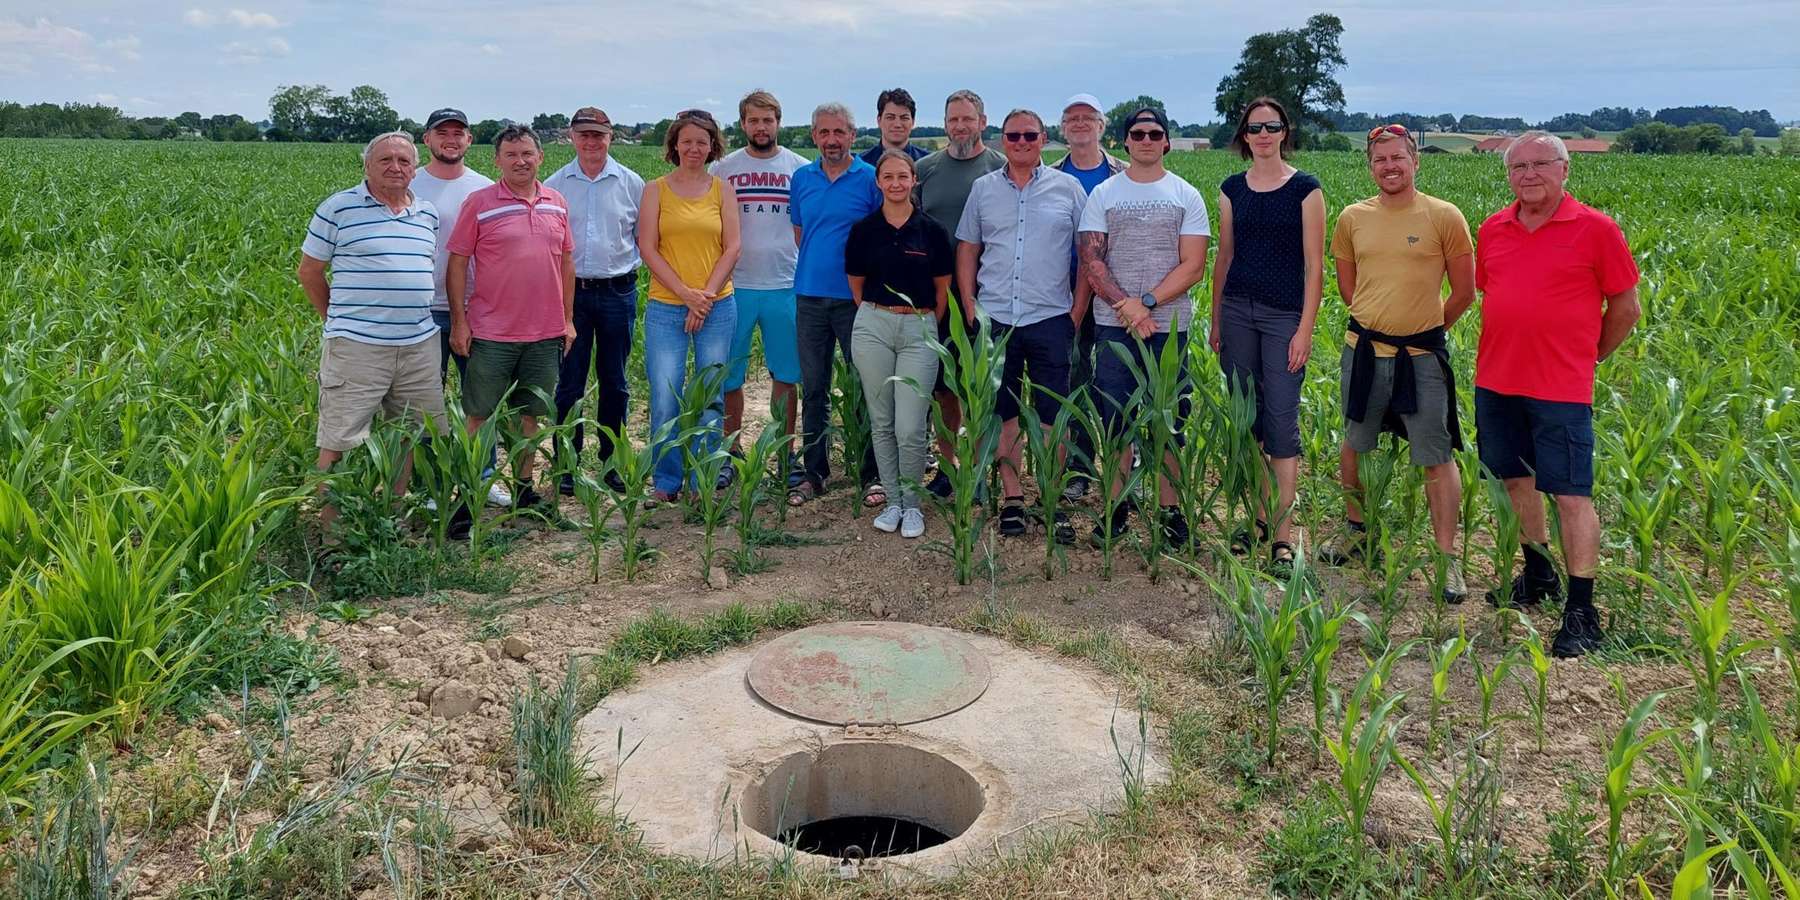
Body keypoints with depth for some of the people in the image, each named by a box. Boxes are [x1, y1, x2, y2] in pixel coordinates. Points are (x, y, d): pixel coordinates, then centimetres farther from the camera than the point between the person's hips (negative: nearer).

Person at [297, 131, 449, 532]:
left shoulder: (428, 215, 12)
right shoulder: (338, 208, -2)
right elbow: (309, 272, 4)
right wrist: (340, 319, 7)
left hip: (419, 345, 5)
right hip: (357, 346, -5)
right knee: (340, 442, -3)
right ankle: (331, 529, 5)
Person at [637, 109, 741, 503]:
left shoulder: (723, 189, 8)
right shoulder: (656, 189, 5)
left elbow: (732, 248, 3)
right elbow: (648, 248, -2)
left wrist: (706, 295, -8)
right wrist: (686, 293, -11)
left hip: (717, 307, 1)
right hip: (665, 308, -1)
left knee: (711, 398, 5)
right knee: (665, 400, -4)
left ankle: (704, 482, 16)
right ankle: (666, 482, 10)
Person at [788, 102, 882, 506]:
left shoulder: (871, 178, -3)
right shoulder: (801, 178, 9)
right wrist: (814, 267, 14)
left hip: (857, 298, -4)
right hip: (810, 296, 4)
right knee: (813, 389, 9)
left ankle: (872, 474, 10)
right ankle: (814, 472, 19)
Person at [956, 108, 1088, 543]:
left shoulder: (1069, 188, 4)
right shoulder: (983, 189, 9)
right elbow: (966, 252, 11)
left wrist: (1077, 312, -1)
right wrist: (970, 310, 2)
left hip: (1050, 319, -2)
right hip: (994, 319, 2)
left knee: (1052, 414, 0)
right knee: (1002, 413, 6)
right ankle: (1011, 499, 16)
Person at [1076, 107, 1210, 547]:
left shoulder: (1187, 196, 5)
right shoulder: (1103, 194, 7)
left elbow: (1193, 267, -3)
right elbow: (1091, 261, 0)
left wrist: (1147, 302, -14)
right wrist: (1127, 307, -12)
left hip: (1169, 325, -1)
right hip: (1113, 325, 1)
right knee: (1115, 418, 4)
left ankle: (1171, 509, 10)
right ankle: (1117, 506, 13)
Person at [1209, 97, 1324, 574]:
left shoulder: (1305, 189, -2)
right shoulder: (1232, 189, 9)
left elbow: (1314, 265, -5)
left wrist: (1305, 329, -11)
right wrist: (1215, 320, 12)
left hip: (1284, 316, -4)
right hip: (1237, 312, 4)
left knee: (1282, 420, -7)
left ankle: (1283, 533, -3)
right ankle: (1259, 516, 19)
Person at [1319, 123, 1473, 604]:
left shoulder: (1444, 217, -6)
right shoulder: (1353, 218, 3)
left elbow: (1463, 293, 1)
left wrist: (1426, 328, 8)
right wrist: (1384, 321, 12)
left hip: (1423, 356, -3)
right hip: (1364, 351, 3)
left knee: (1437, 457, -1)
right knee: (1354, 445, 16)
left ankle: (1447, 558, 8)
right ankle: (1355, 529, 36)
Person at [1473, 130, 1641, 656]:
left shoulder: (1595, 229, -5)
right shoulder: (1492, 230, 8)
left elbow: (1625, 307, 2)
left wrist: (1591, 357, 7)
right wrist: (1504, 355, 15)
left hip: (1561, 389, -5)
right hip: (1496, 381, 5)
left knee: (1571, 495, -4)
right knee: (1515, 479, 15)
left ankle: (1581, 609, 3)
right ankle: (1538, 574, 33)